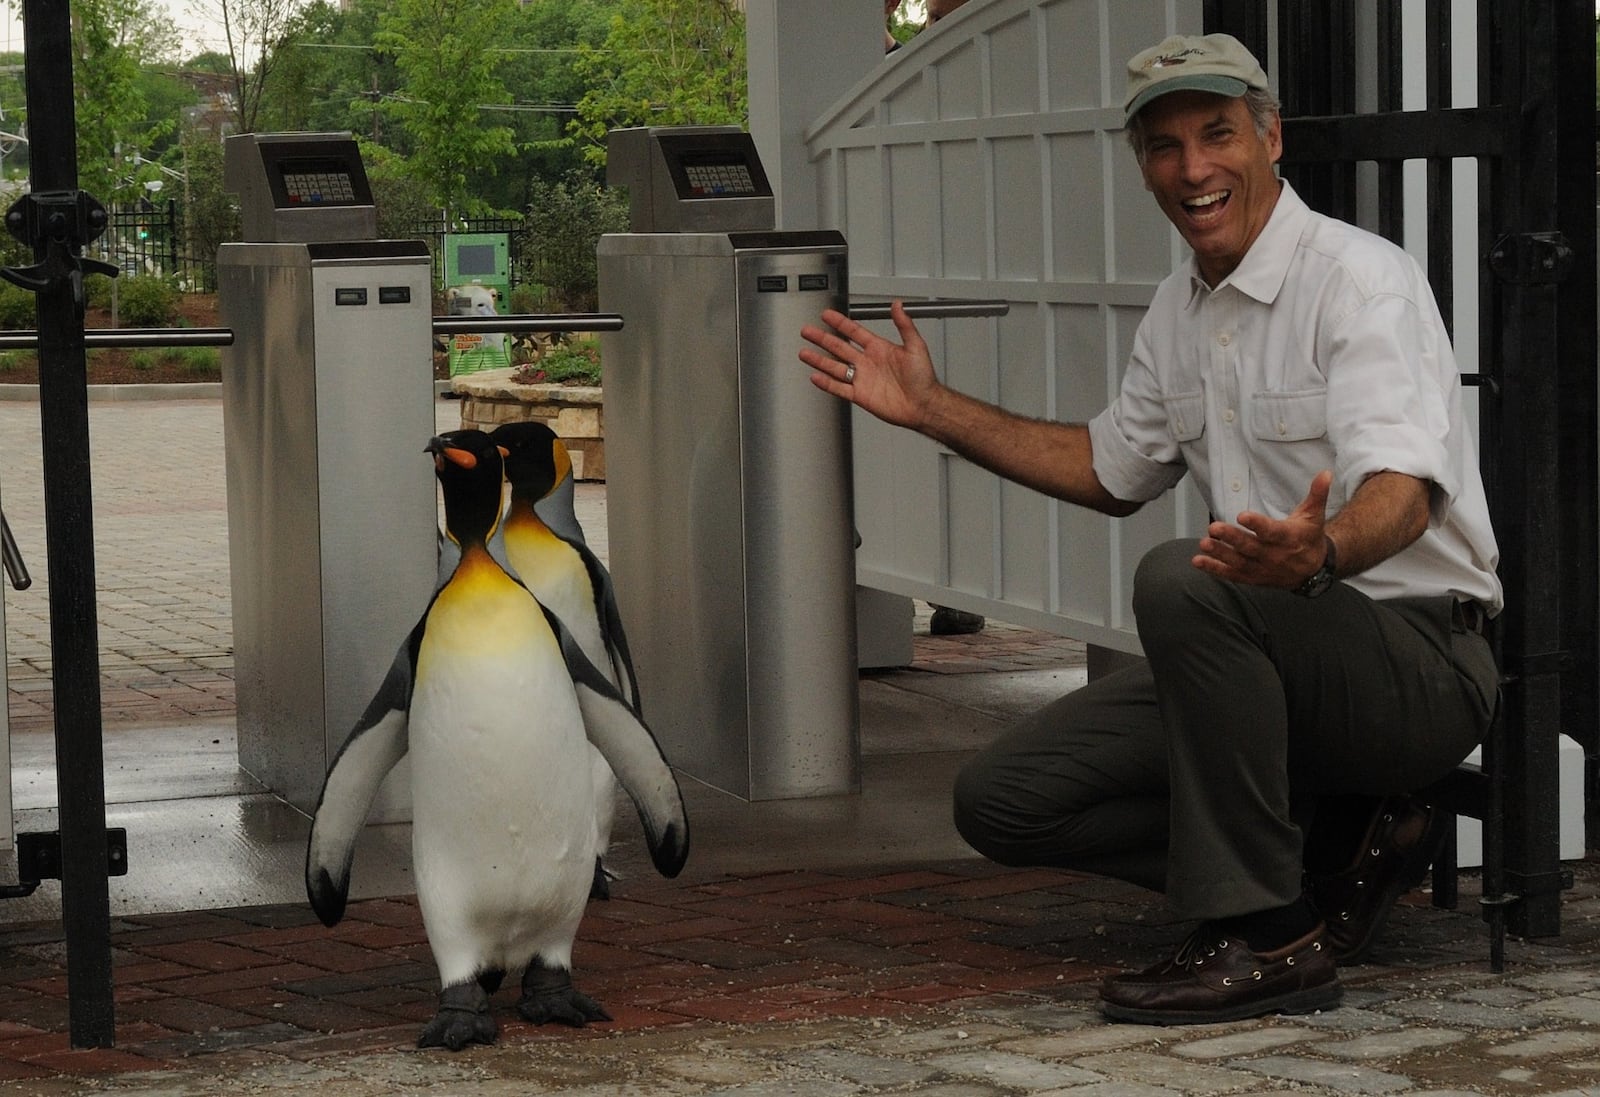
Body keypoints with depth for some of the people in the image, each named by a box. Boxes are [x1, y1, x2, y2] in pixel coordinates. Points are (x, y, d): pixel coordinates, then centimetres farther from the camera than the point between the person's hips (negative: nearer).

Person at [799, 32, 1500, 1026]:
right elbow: (1114, 468, 28)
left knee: (1184, 582, -37)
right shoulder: (1181, 309, 12)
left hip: (1421, 663, -8)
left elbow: (1403, 491, -29)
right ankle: (1336, 859, 1)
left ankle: (1271, 938, -26)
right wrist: (931, 408, 25)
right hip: (1279, 668, 8)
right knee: (1005, 800, -4)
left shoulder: (1360, 279, -14)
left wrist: (1321, 554, -52)